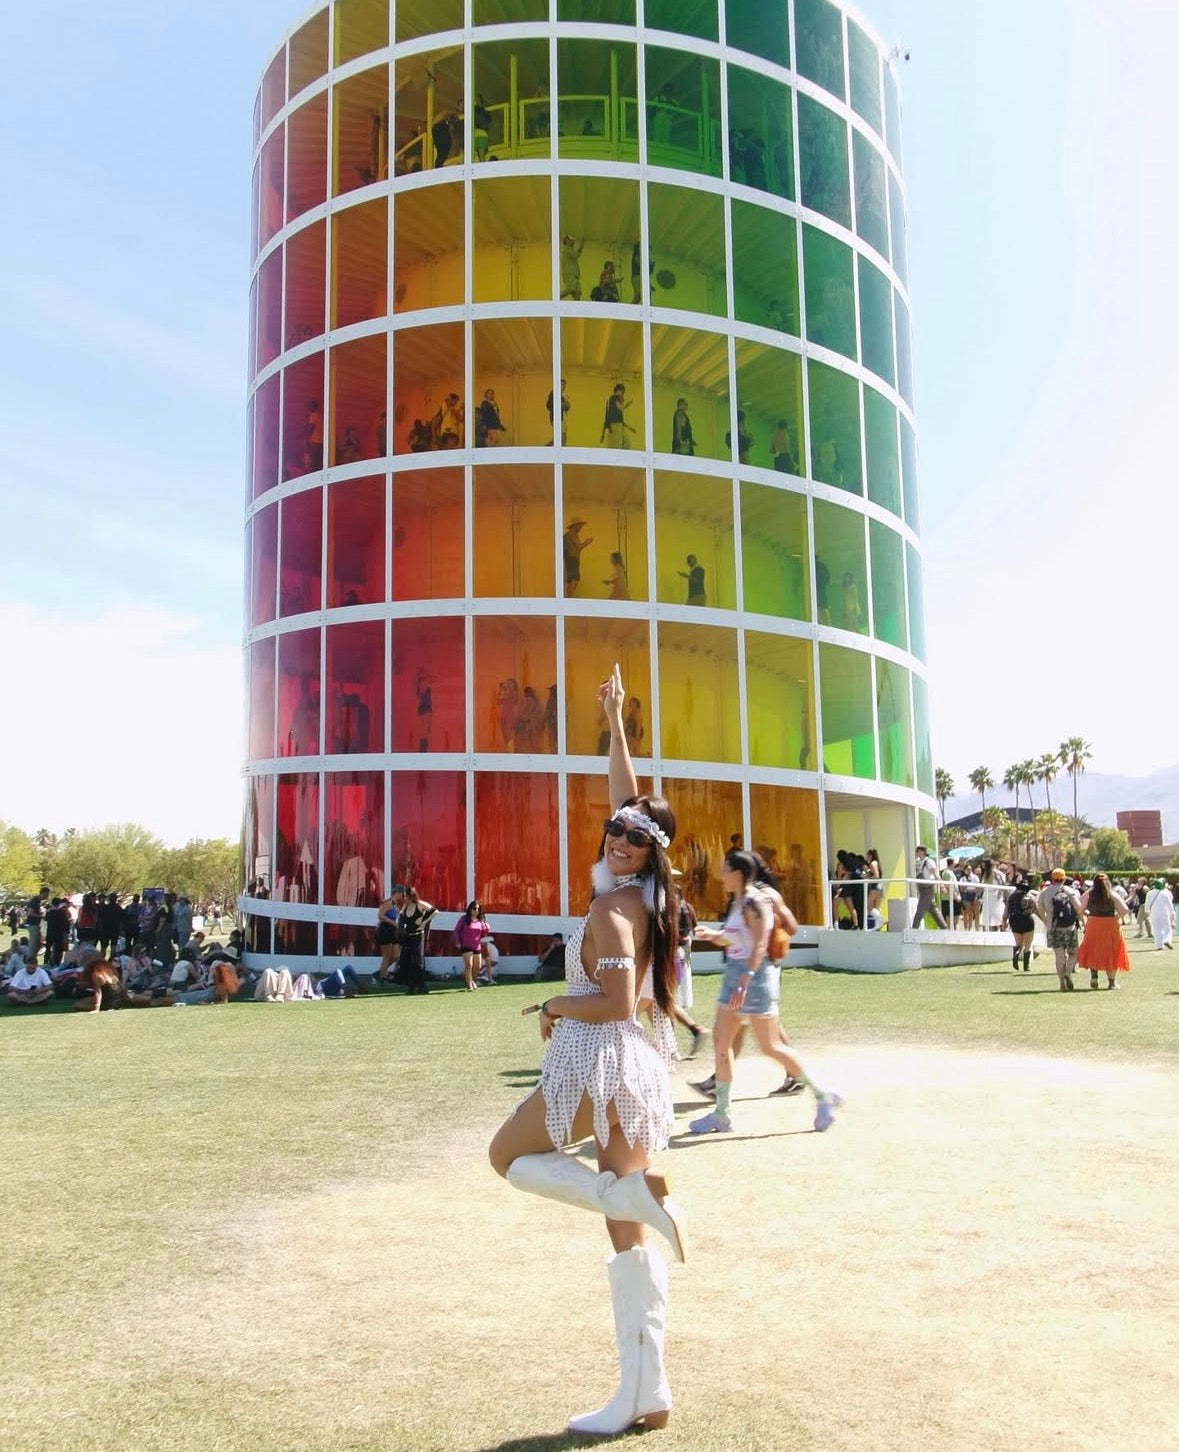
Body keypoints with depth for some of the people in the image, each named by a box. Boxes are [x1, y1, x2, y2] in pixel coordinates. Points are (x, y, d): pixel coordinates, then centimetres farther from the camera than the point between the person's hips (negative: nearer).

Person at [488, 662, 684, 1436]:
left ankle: (637, 1192, -5)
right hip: (631, 1066, 8)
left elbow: (615, 1003, -23)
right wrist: (614, 722, 24)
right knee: (629, 1239, 9)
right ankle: (646, 1395, 13)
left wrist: (554, 1005, -6)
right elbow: (627, 797, 19)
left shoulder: (610, 909, -16)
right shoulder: (643, 895, 7)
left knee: (508, 1154, 14)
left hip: (599, 1063, -8)